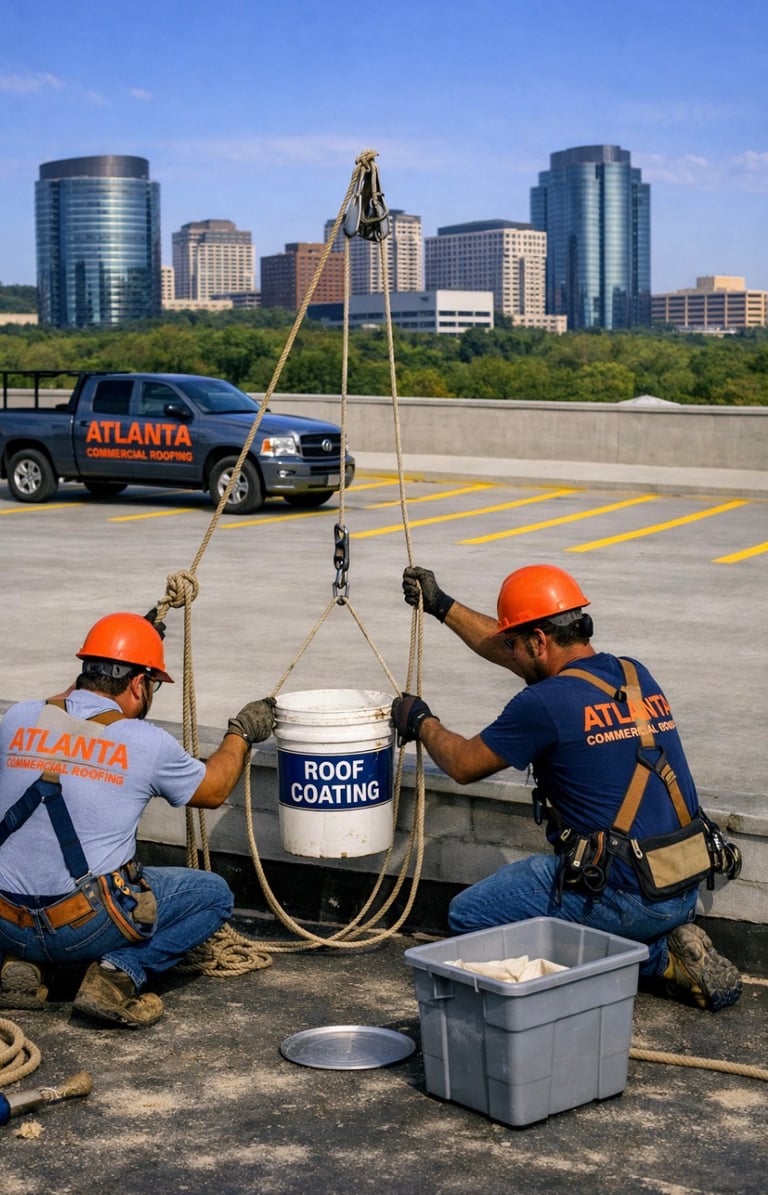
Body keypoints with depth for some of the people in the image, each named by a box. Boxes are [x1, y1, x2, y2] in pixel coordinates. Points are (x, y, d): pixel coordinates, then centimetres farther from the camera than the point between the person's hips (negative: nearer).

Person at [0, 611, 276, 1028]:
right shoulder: (146, 743, -8)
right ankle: (119, 973, -4)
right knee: (213, 895, 14)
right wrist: (241, 733, 28)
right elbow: (213, 789, 11)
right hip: (84, 926, -4)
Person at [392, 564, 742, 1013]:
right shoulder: (636, 676, 10)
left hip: (624, 898, -8)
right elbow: (526, 656, 24)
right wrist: (443, 606, 30)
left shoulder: (546, 702, -14)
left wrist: (421, 721, 22)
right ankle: (669, 941, 9)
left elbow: (464, 764, 2)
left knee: (468, 916, 4)